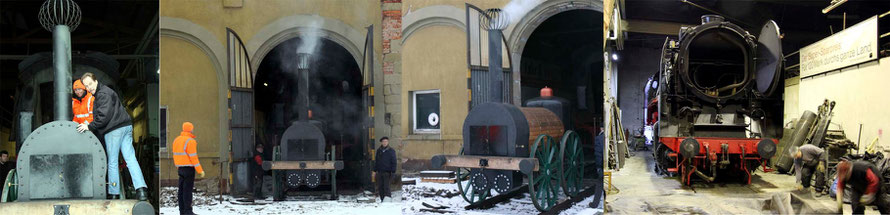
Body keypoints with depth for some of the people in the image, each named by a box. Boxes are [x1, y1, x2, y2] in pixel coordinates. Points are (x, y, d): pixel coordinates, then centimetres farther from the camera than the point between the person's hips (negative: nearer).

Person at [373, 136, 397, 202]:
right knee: (380, 187, 4)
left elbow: (393, 162, -1)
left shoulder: (391, 151, 0)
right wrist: (375, 171, 14)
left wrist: (393, 172, -9)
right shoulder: (379, 150, 12)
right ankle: (382, 200, 11)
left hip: (387, 172, -4)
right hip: (379, 172, 4)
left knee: (386, 187, -12)